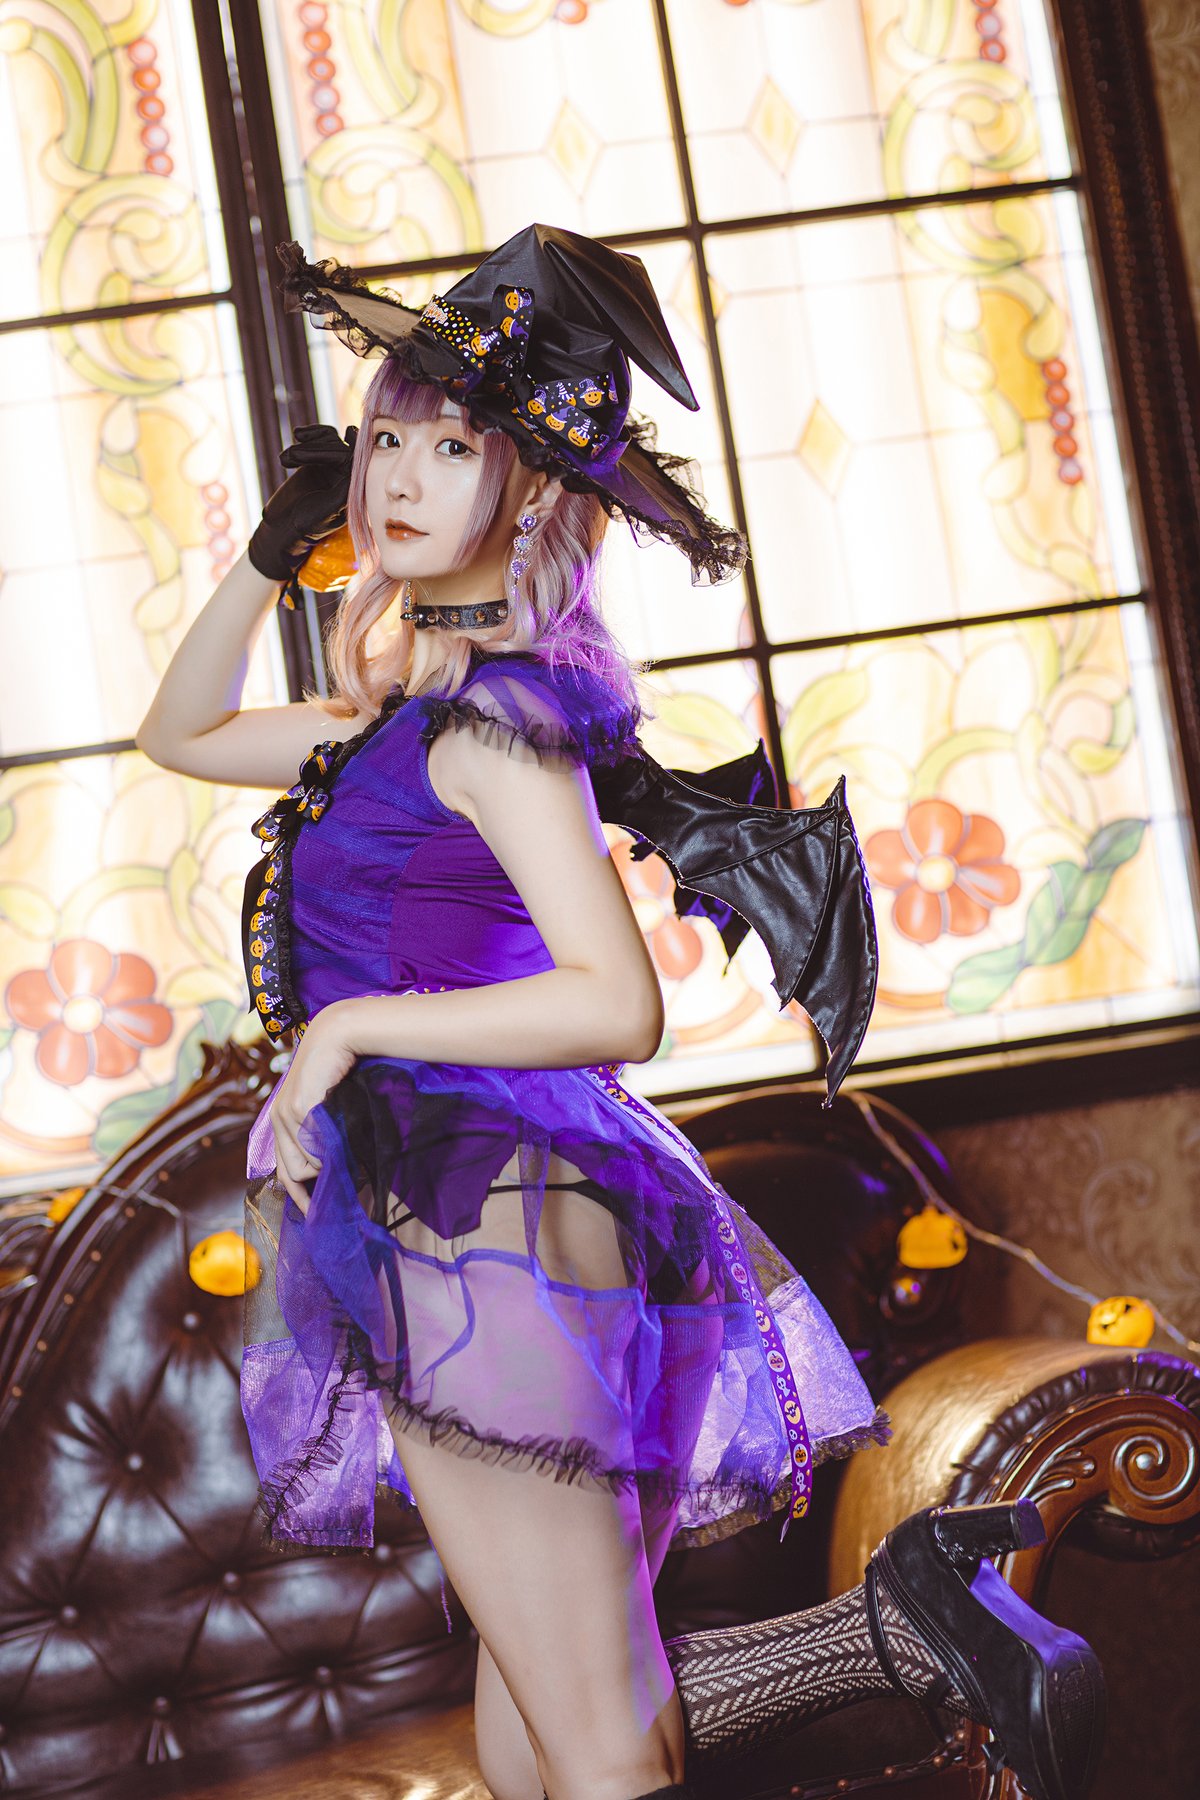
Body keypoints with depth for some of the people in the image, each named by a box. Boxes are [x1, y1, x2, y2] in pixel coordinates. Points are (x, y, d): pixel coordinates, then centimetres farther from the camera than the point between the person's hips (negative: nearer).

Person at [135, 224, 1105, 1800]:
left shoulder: (490, 716, -11)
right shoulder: (410, 707, 16)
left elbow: (617, 1005, -21)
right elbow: (182, 733, 31)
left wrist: (349, 1024, -15)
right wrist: (272, 553, 18)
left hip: (477, 1234, -9)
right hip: (464, 1228, 9)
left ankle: (903, 1623, 2)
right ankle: (911, 1611, 8)